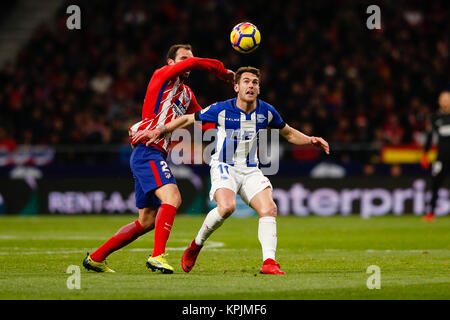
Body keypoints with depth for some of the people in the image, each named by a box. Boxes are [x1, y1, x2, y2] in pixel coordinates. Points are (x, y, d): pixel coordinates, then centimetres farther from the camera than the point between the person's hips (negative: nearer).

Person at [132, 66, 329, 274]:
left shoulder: (266, 111, 0)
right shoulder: (221, 109, -11)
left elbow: (288, 133, 17)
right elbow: (188, 119, 0)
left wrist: (310, 140, -1)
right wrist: (159, 130, -7)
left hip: (250, 170, 4)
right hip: (224, 167, -4)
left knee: (269, 209, -17)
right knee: (227, 206, -30)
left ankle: (269, 262, -17)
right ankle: (196, 245, -8)